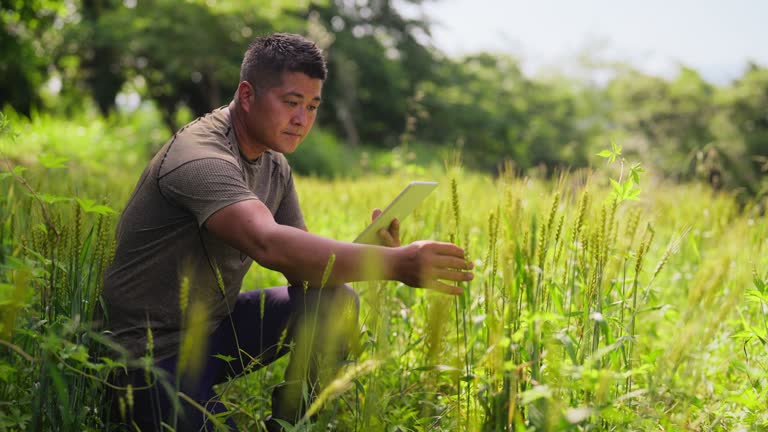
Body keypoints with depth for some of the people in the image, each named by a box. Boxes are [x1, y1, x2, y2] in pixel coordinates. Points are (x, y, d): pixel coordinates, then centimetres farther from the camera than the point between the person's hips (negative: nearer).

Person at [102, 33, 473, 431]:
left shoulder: (274, 167, 5)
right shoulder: (201, 157, -24)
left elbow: (301, 263, 3)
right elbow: (269, 245, -41)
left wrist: (371, 254, -18)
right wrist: (396, 264, -47)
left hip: (215, 325, 8)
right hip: (153, 354, -8)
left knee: (334, 300, -10)